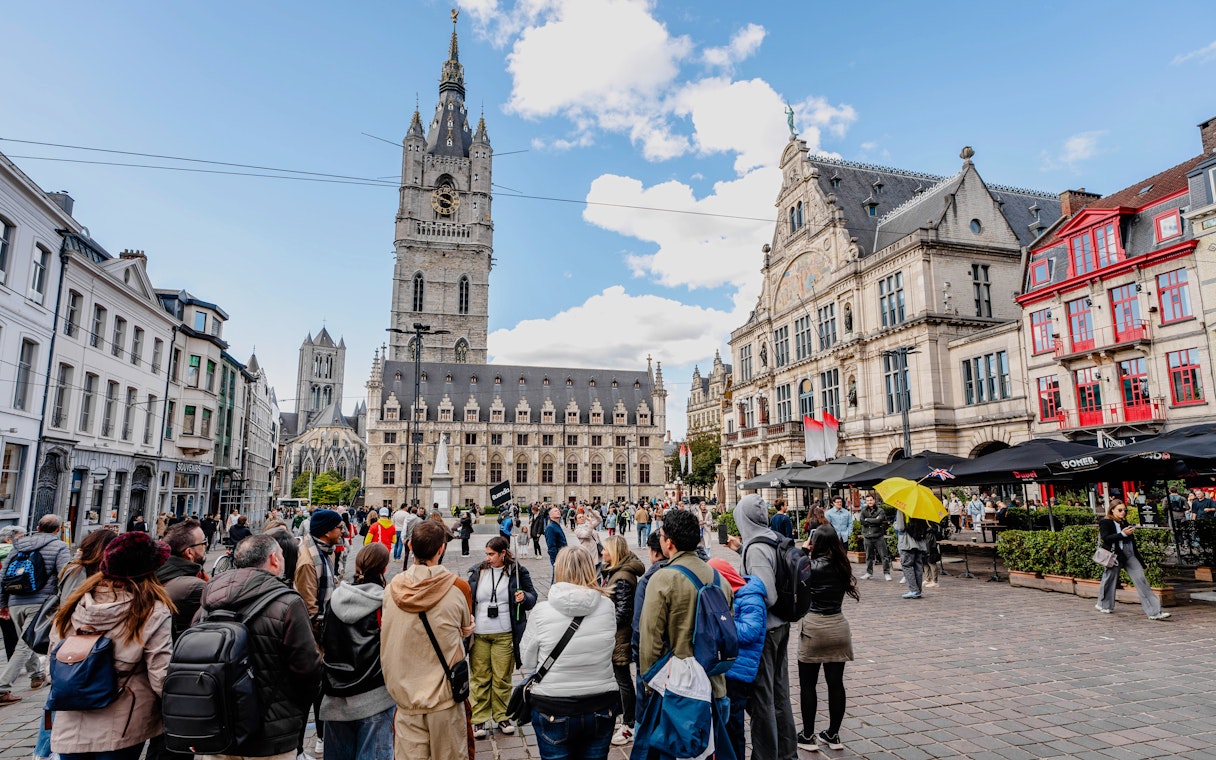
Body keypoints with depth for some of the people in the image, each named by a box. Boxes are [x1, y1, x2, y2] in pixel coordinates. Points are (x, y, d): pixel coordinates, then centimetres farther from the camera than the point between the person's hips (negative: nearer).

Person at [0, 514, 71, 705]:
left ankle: (37, 676, 37)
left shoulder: (19, 545, 13)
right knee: (25, 645, -2)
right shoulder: (59, 547, -4)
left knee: (27, 641, 23)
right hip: (40, 603, -6)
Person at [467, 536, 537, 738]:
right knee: (480, 677, 6)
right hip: (479, 635, 2)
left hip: (504, 635, -2)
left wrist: (525, 597, -17)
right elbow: (467, 598, 15)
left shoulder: (518, 572, -1)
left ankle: (502, 716, 23)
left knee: (502, 678, 6)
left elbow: (532, 598, 4)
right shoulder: (477, 572, 6)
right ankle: (480, 720, 18)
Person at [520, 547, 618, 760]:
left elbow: (527, 662, -4)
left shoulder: (542, 612, -16)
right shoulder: (607, 607, -10)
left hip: (553, 710, -2)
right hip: (602, 708, 2)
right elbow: (609, 647, 5)